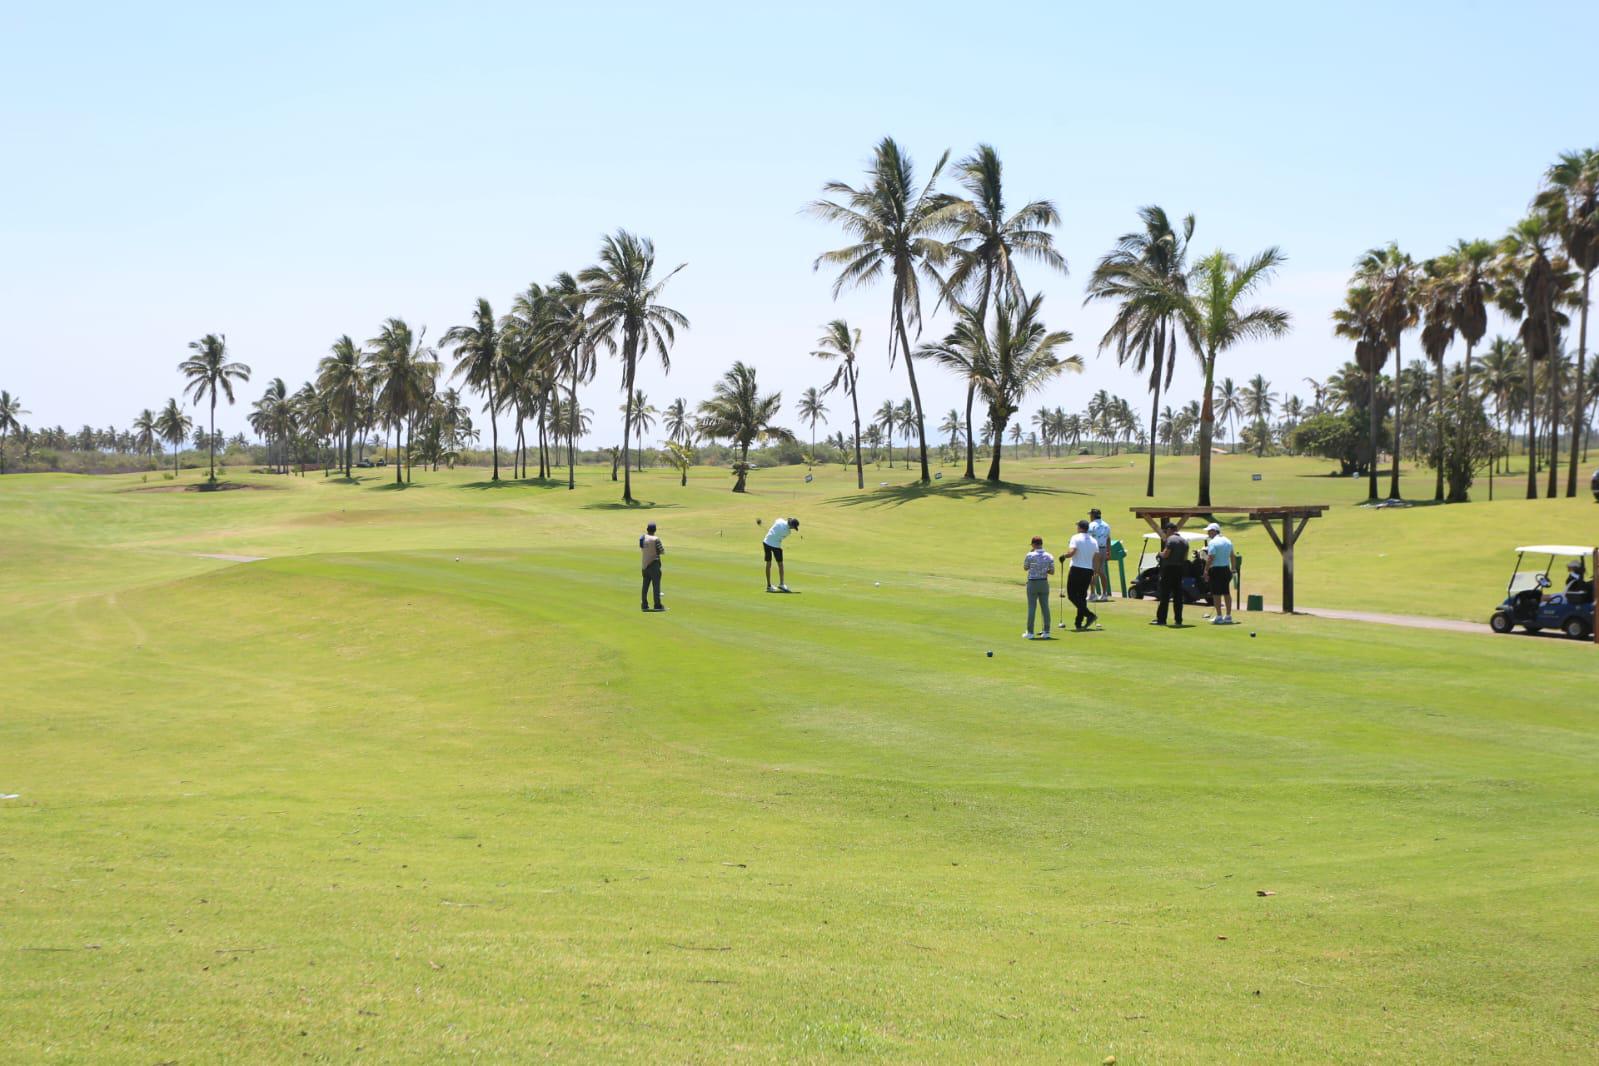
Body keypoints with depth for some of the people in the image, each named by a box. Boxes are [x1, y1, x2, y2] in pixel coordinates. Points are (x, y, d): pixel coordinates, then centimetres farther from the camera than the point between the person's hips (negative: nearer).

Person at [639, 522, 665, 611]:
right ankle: (657, 606, -6)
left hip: (645, 564, 6)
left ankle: (644, 605, 13)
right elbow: (662, 551, -13)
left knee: (645, 585, 11)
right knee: (656, 585, -4)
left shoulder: (642, 538, 5)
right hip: (654, 563, -6)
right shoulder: (655, 539, -14)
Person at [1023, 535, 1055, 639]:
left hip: (1032, 583, -3)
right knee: (1045, 607, 7)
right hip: (1044, 583, 3)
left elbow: (1025, 568, 5)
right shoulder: (1049, 556, -1)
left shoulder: (1030, 555, -10)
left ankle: (1030, 632, 0)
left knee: (1031, 608, 0)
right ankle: (1046, 632, 7)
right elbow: (1052, 571, 3)